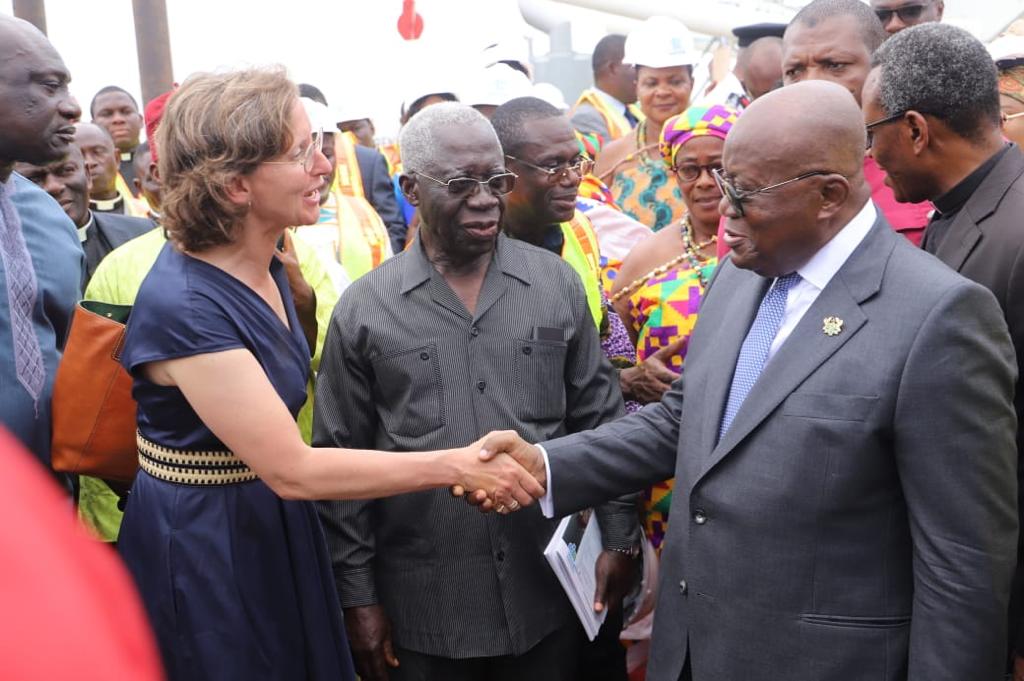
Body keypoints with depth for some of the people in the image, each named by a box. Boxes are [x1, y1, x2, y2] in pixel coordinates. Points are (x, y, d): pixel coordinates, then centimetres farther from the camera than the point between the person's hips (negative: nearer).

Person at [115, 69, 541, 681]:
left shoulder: (267, 266, -1)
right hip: (200, 553, -8)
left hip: (277, 529, 8)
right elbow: (292, 470, -27)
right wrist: (457, 466, -27)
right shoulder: (183, 306, -27)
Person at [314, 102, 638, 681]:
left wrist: (618, 538, 3)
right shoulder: (363, 309, -5)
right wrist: (358, 597, -1)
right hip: (422, 604, -1)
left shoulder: (558, 284, 0)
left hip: (547, 589, 2)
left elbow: (600, 420, 5)